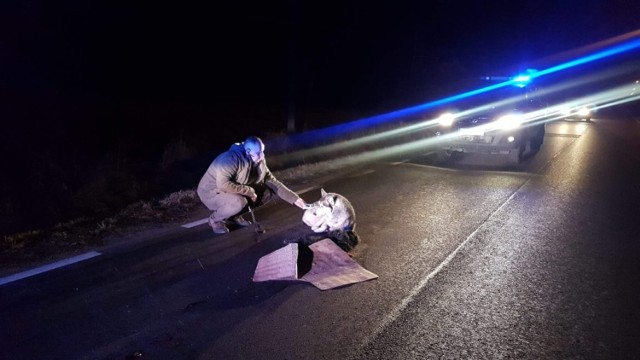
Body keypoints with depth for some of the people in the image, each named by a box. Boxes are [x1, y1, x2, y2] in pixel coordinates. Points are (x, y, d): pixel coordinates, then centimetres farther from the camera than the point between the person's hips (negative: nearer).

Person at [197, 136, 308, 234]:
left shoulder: (259, 162, -7)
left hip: (235, 193, 7)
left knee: (268, 192, -4)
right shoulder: (231, 158, -30)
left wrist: (294, 199, -9)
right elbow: (223, 184, -37)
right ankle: (215, 219, -5)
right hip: (211, 192, -7)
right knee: (239, 202, -37)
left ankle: (234, 215, 8)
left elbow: (272, 182, -3)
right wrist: (249, 191, -29)